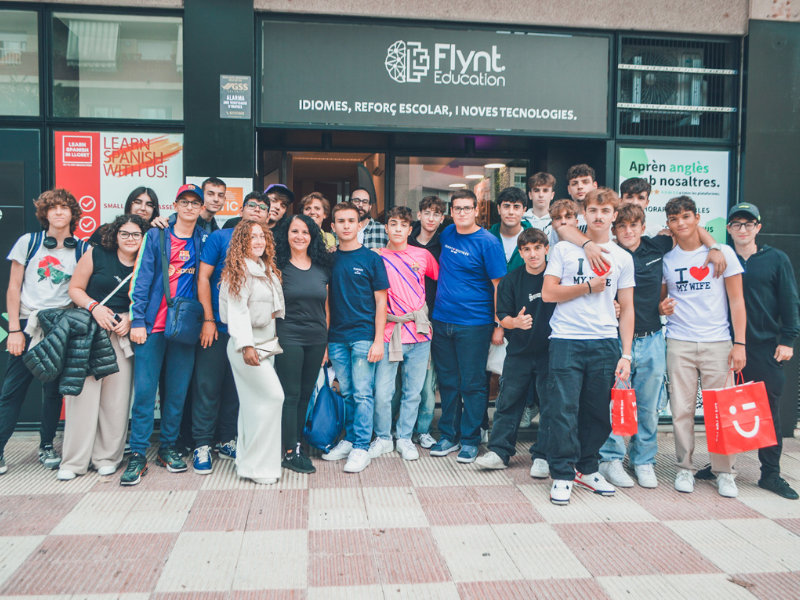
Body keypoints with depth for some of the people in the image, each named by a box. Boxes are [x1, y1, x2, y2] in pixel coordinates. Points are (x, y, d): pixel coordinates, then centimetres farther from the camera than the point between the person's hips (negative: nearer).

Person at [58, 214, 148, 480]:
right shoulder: (96, 255, 3)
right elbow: (75, 288, 5)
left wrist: (130, 320, -6)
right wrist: (94, 307, -11)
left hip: (123, 334, 1)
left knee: (117, 395, -1)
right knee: (83, 391, -5)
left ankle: (107, 457, 12)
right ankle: (74, 461, 5)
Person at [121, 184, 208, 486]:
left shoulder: (203, 240, 10)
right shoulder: (156, 236, 3)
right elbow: (141, 279, -1)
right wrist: (137, 321, -8)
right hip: (153, 326, -2)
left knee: (177, 391, 7)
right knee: (144, 390, -4)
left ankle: (168, 448, 20)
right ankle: (138, 455, 3)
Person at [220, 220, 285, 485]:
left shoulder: (267, 270, 15)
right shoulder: (239, 270, -10)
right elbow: (237, 310, -17)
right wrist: (246, 345, -23)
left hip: (265, 344, 8)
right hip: (247, 345, -8)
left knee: (254, 402, 10)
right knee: (273, 396, -13)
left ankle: (248, 462, 18)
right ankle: (260, 465, -4)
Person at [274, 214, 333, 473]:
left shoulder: (322, 268, 9)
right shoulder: (279, 266, -2)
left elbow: (326, 307, 12)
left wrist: (326, 342, 10)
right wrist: (272, 338, -12)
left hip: (316, 340, 4)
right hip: (288, 338, -4)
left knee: (306, 394, 10)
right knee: (291, 394, -2)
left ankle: (297, 443, 21)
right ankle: (291, 452, 4)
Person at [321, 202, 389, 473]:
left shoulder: (371, 259, -1)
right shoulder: (329, 259, 8)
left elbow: (380, 301, -1)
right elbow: (325, 300, 12)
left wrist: (378, 339, -8)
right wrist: (324, 338, 7)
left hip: (363, 335, -3)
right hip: (337, 337, 3)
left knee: (362, 393, -3)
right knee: (346, 393, 11)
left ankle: (361, 447, 4)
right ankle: (349, 440, 23)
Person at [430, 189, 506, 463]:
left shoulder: (488, 242, -8)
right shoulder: (447, 235, 8)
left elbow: (498, 285, -9)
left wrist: (499, 325, -11)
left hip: (474, 323, -5)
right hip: (442, 320, 5)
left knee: (472, 383, 3)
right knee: (447, 381, 12)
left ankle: (470, 439, 14)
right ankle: (448, 435, 24)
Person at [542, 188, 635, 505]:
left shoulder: (622, 258, 12)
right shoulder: (564, 249, 6)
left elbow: (627, 309, 11)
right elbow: (548, 293, -1)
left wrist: (626, 354, 4)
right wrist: (589, 287, -6)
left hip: (606, 342, 3)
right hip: (566, 340, -2)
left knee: (597, 411, 8)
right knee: (563, 409, -5)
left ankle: (587, 468, 25)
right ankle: (562, 475, 7)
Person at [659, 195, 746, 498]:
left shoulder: (722, 252, 3)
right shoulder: (666, 259, 8)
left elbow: (736, 300, 2)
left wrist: (739, 343, -5)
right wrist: (662, 307, -8)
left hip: (718, 342, -1)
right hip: (679, 343, 2)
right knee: (681, 409, 3)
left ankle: (724, 472, 14)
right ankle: (684, 468, 16)